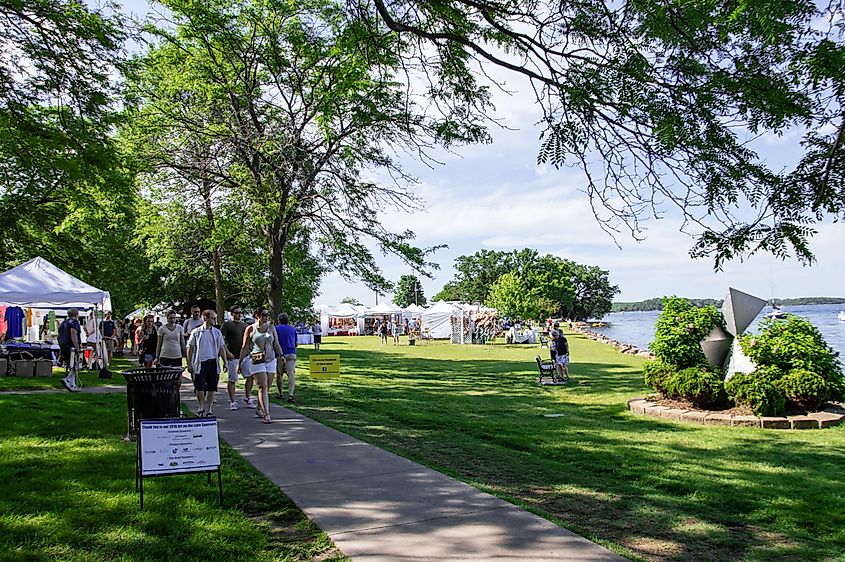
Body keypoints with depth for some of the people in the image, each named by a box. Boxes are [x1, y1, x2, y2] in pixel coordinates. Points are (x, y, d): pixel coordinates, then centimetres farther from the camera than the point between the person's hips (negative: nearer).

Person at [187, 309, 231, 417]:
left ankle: (209, 410, 14)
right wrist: (189, 364, 0)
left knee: (212, 388, 5)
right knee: (200, 387, -4)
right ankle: (201, 407, 16)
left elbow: (222, 348, 13)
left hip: (213, 362, 3)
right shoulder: (196, 332, 1)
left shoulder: (217, 332, 10)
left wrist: (225, 361, 6)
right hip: (200, 362, -3)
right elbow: (190, 348, 3)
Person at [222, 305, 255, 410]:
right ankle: (232, 402, 10)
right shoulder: (226, 325, -3)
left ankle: (247, 398, 16)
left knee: (250, 376, 2)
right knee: (232, 380, 0)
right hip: (233, 357, -5)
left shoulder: (244, 325, 15)